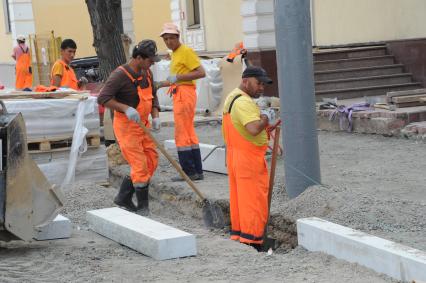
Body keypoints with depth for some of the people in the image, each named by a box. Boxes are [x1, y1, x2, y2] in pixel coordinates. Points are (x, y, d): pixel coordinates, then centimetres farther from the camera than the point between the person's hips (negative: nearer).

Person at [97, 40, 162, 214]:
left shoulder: (146, 73, 7)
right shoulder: (120, 75, -18)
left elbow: (153, 96, 18)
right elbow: (103, 98, -22)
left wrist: (155, 117, 2)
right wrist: (126, 108, -31)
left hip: (142, 125, 8)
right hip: (126, 126, -8)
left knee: (151, 162, 8)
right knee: (140, 165, -7)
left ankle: (123, 198, 20)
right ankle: (143, 206, 6)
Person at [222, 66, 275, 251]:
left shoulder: (232, 97, 15)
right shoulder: (244, 102, -18)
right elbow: (254, 129, -33)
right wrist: (265, 119, -13)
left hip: (234, 156, 10)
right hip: (249, 159, -10)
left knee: (239, 199, 15)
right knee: (254, 202, -6)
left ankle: (237, 235, 20)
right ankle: (251, 242, -5)